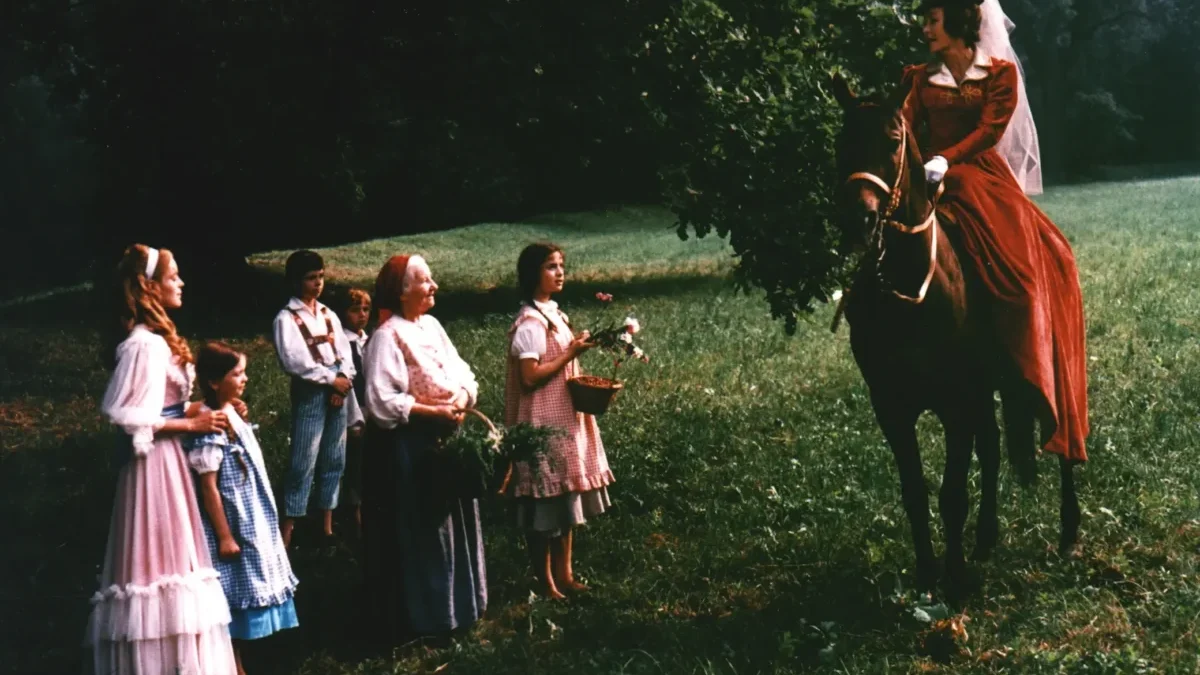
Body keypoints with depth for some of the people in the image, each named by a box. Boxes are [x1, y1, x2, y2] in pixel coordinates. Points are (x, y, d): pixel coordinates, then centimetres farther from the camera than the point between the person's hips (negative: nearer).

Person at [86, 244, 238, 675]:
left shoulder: (157, 338, 12)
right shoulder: (145, 344, -18)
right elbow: (128, 416, -21)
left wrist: (206, 410, 7)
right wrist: (191, 424, -16)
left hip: (166, 458, 10)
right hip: (154, 461, -10)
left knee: (165, 555, 14)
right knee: (161, 558, -4)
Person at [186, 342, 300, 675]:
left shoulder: (232, 416, 8)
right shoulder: (210, 427, -19)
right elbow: (208, 487, -20)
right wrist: (225, 536, -19)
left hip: (251, 525, 9)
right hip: (231, 526, -9)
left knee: (244, 597, 15)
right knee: (233, 599, -1)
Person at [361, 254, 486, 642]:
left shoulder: (431, 326, 8)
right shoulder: (388, 336, -16)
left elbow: (462, 373, 11)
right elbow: (383, 401, -21)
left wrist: (463, 396, -10)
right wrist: (435, 411, -21)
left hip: (446, 439, 8)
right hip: (409, 446, -8)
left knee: (453, 524, 17)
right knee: (418, 532, 0)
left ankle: (454, 604, 31)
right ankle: (422, 616, 12)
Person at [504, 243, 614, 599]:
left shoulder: (554, 313, 12)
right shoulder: (530, 322, -17)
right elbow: (531, 376, -21)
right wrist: (570, 354, -20)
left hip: (565, 420, 9)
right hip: (544, 424, -9)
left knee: (568, 498, 14)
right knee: (546, 503, -1)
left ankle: (564, 574, 24)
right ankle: (546, 582, 9)